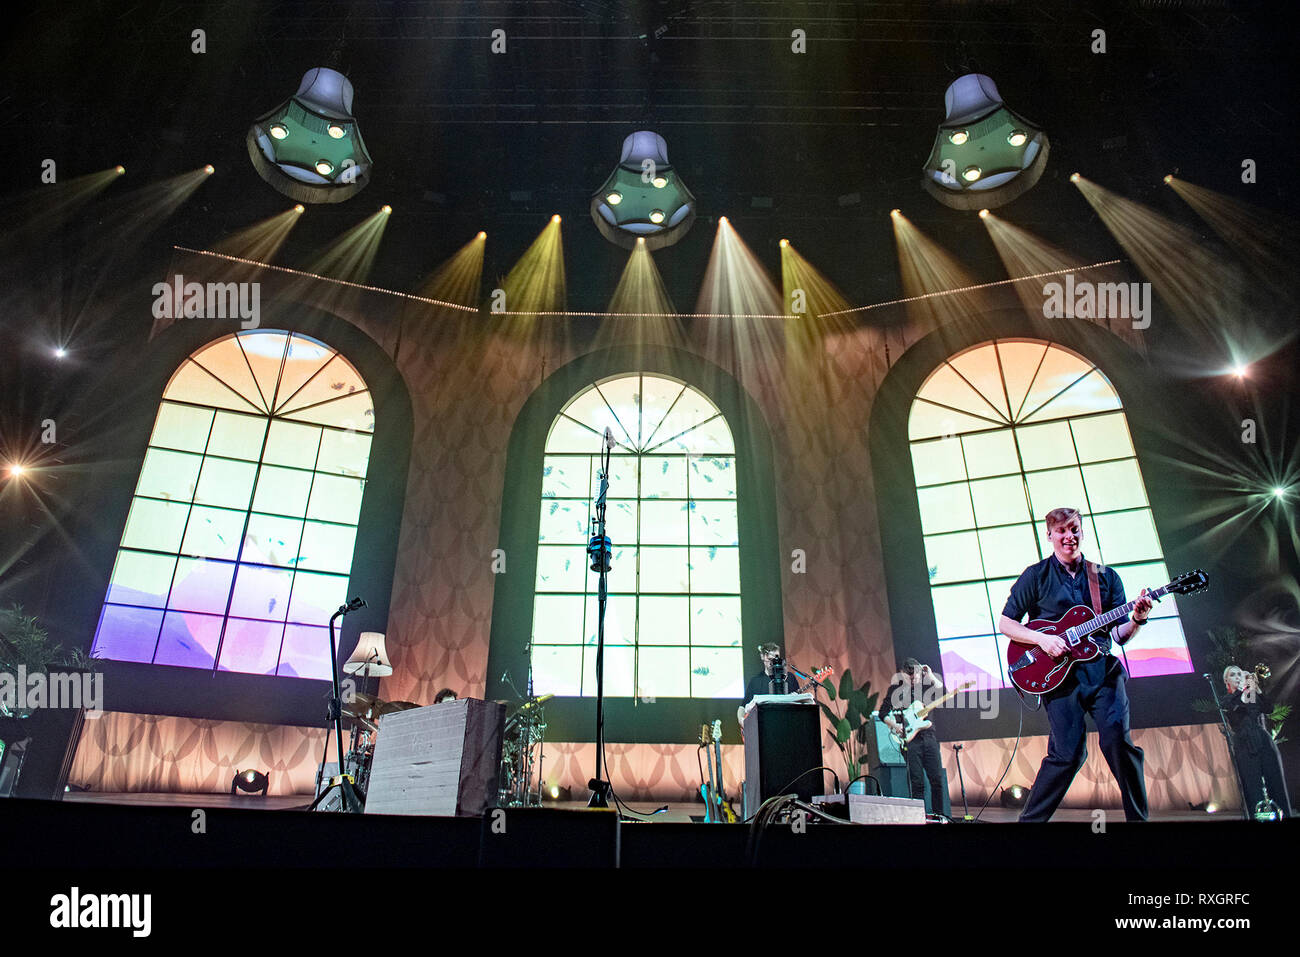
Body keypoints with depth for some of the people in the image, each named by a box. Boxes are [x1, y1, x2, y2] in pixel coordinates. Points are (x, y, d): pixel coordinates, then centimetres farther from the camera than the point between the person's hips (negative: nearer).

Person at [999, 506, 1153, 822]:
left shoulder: (1106, 577, 15)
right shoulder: (1036, 575, 5)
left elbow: (1120, 634, 12)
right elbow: (1005, 623, 4)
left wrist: (1137, 619, -9)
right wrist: (1042, 639, -11)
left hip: (1102, 668, 3)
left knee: (1117, 739, -15)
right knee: (1069, 752, -11)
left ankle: (1138, 816, 4)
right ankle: (1031, 818, 5)